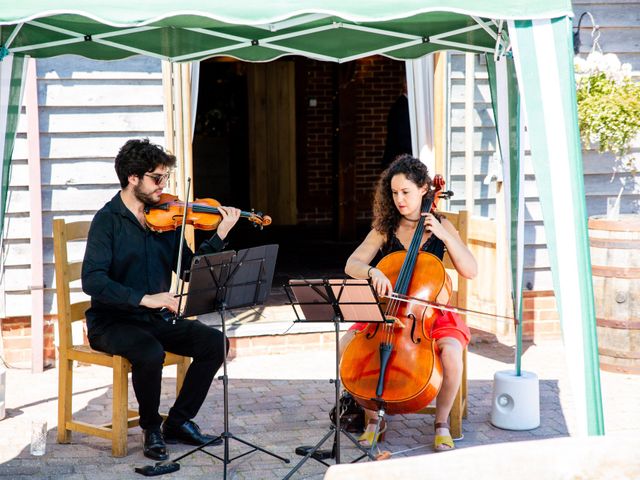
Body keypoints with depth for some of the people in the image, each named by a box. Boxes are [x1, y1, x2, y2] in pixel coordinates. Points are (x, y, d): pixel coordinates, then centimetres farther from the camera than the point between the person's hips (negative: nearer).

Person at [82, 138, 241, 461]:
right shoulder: (108, 220, -12)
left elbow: (189, 268, 7)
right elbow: (92, 281, -24)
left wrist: (221, 235, -5)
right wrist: (144, 298, -33)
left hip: (157, 319, 6)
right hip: (113, 322, -6)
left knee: (215, 343, -11)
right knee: (151, 353, -34)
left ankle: (179, 422, 4)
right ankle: (151, 428, -6)